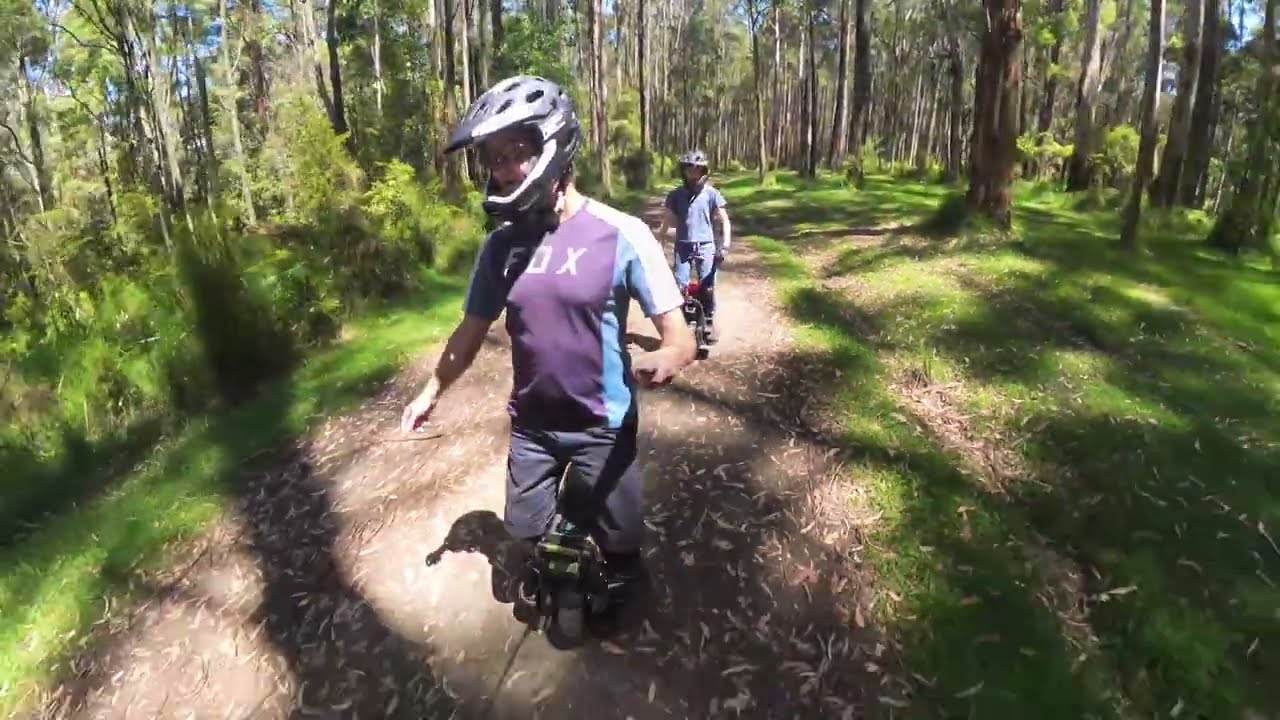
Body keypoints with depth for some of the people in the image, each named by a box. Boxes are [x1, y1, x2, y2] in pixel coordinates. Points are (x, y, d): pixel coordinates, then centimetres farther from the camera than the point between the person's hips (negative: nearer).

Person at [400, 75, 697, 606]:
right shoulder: (501, 243, -5)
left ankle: (619, 600, 44)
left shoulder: (621, 234, -19)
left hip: (604, 424, -3)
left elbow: (679, 333, -19)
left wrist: (666, 358, -42)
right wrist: (430, 392, 14)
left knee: (618, 542, 12)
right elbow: (473, 329, 9)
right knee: (527, 536, 18)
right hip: (531, 423, 4)